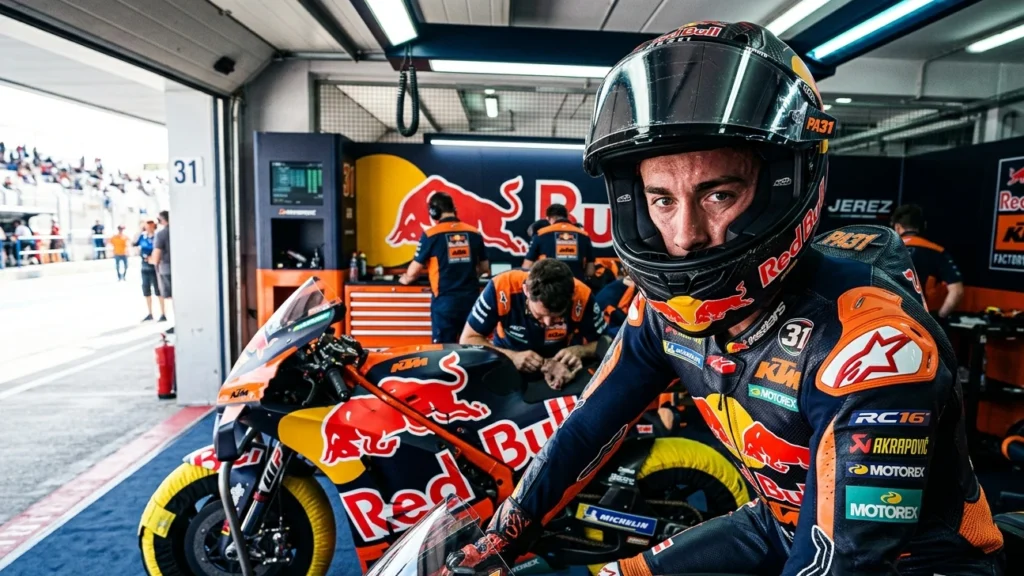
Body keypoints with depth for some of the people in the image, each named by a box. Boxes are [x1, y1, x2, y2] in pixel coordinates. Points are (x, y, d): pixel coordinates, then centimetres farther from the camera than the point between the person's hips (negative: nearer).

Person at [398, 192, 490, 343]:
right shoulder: (474, 233, 5)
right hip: (471, 299, 4)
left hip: (445, 301, -4)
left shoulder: (431, 234, -6)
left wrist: (406, 279, 20)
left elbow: (413, 272, -2)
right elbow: (485, 267, 16)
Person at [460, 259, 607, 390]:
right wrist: (511, 356, -30)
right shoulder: (501, 288, -26)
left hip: (556, 368, 1)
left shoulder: (581, 296, -23)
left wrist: (578, 351, -27)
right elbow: (467, 340, -18)